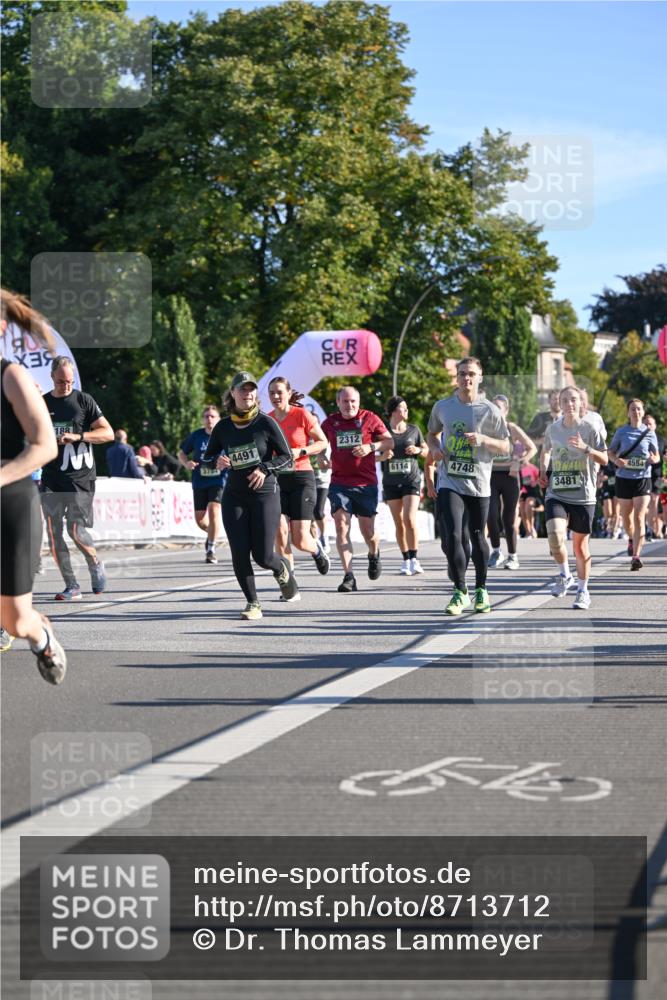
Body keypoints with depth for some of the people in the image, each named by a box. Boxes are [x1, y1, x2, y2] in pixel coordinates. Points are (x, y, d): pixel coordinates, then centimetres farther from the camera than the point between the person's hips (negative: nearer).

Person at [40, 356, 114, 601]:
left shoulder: (83, 400, 2)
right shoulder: (41, 403, 11)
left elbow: (108, 433, -3)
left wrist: (77, 436, -14)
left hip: (80, 477, -4)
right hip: (51, 477, 4)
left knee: (76, 530, -12)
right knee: (53, 532, -2)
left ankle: (95, 564, 17)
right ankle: (71, 587, 6)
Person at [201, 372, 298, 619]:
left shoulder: (265, 423, -6)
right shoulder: (223, 427, 3)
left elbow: (286, 456, -3)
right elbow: (206, 457, 12)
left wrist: (264, 468, -19)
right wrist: (217, 461, -11)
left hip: (265, 494, -3)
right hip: (234, 496, 3)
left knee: (262, 556, -5)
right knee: (239, 554, -7)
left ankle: (282, 569, 31)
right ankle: (253, 604, 8)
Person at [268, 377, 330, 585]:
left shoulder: (302, 415, -6)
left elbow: (323, 442, 1)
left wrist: (300, 452, -14)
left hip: (301, 477, -3)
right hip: (276, 479, 3)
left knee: (300, 540, -6)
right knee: (280, 531, -12)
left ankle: (317, 550, 31)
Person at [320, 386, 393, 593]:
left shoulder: (369, 419, 2)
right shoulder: (330, 422, 8)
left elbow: (389, 441, 6)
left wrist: (371, 447, -12)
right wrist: (321, 457, 3)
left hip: (366, 483, -1)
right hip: (339, 483, 1)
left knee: (367, 530, 4)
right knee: (341, 526, -13)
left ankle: (374, 555, 40)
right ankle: (348, 576, -15)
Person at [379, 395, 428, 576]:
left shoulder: (414, 430, 5)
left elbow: (426, 451, 14)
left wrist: (418, 450, -7)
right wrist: (382, 456, -15)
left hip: (411, 480, -1)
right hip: (391, 482, 1)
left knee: (410, 519, -16)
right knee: (399, 524, 4)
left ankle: (415, 559, -6)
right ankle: (406, 561, 14)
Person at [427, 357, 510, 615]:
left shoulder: (490, 410, -2)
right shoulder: (442, 406, 4)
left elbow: (505, 447, 1)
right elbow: (432, 434, 21)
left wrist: (483, 439, -17)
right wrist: (435, 448, -1)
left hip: (478, 485, 0)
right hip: (450, 483, 0)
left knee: (477, 537, 9)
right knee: (452, 536, -13)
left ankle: (481, 590, 27)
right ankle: (460, 592, -2)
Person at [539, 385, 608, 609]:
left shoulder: (589, 428, -4)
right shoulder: (553, 429, 5)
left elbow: (604, 459, -6)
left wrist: (585, 448, -22)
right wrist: (542, 471, 11)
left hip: (583, 496, -1)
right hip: (556, 495, 1)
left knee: (580, 544, 6)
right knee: (555, 536, -20)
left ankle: (583, 590, 22)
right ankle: (565, 575, 6)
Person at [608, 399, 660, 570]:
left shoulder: (649, 433, 1)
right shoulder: (621, 432, 2)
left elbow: (657, 456, 6)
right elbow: (610, 452, 7)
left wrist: (654, 459, -18)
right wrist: (616, 460, -15)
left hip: (643, 478, -2)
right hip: (624, 478, 2)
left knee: (639, 518, -12)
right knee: (626, 516, 15)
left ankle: (636, 556, -14)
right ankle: (631, 539, 47)